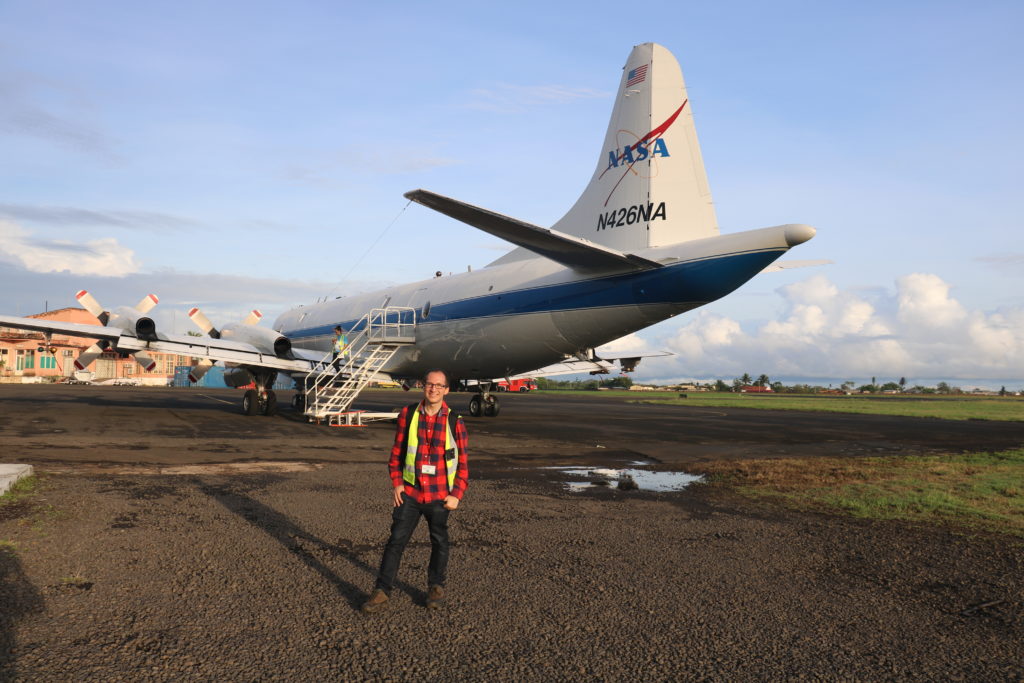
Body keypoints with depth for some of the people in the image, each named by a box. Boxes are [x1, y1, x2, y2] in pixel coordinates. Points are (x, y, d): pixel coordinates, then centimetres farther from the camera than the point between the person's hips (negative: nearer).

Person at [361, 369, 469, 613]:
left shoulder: (454, 422, -5)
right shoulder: (407, 415, 0)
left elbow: (463, 461, -1)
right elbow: (397, 451, 6)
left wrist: (456, 494, -6)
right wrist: (396, 483, -2)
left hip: (439, 495, -1)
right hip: (409, 492, 1)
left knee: (439, 541, 13)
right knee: (396, 540, 2)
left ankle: (435, 586, 32)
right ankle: (381, 591, 12)